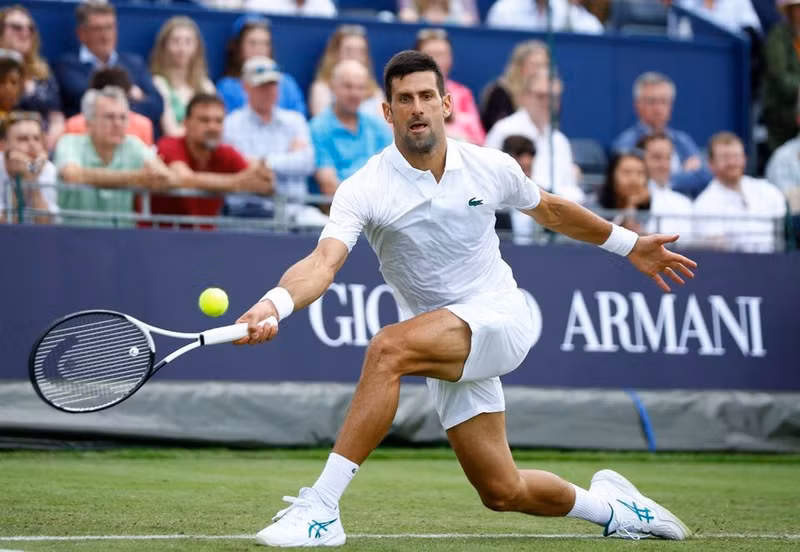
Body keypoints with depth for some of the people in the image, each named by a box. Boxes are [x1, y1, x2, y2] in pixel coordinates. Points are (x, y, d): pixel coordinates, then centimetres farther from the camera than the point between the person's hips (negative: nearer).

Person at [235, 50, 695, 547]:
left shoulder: (491, 168, -3)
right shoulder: (364, 190, -11)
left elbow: (548, 208, 18)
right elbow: (323, 263, -25)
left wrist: (630, 245, 27)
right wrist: (275, 304, -47)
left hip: (499, 318, -2)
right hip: (445, 352, 2)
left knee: (388, 348, -31)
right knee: (503, 492, 2)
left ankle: (322, 508, -28)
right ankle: (607, 504, 35)